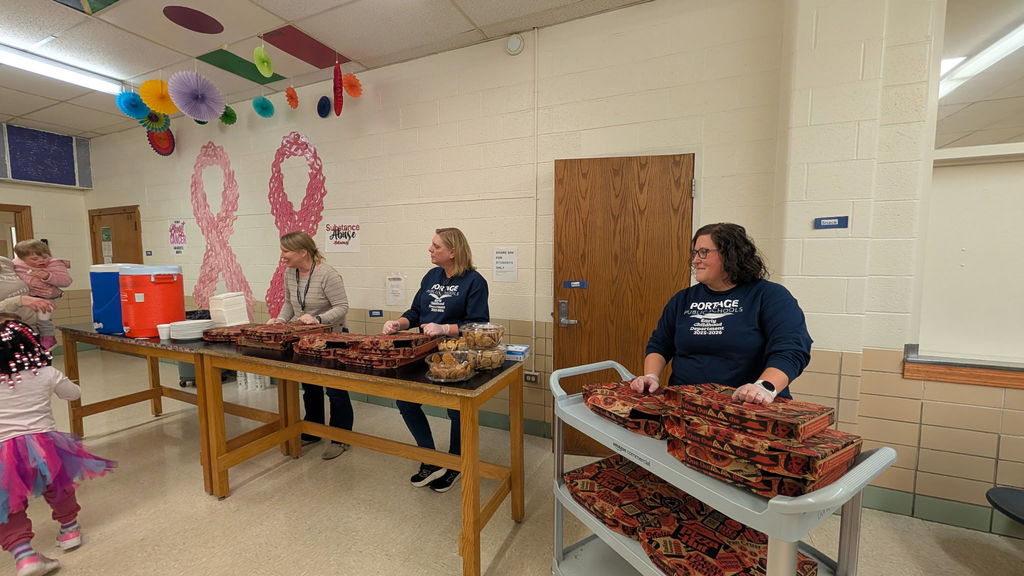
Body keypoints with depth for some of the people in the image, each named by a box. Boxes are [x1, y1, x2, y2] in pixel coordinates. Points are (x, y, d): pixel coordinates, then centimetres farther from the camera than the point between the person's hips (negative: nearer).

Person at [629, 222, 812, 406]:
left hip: (749, 408, -2)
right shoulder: (683, 299, 14)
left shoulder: (771, 296, 1)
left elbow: (790, 351, -11)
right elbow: (659, 345, 15)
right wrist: (652, 376, -3)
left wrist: (765, 387, -28)